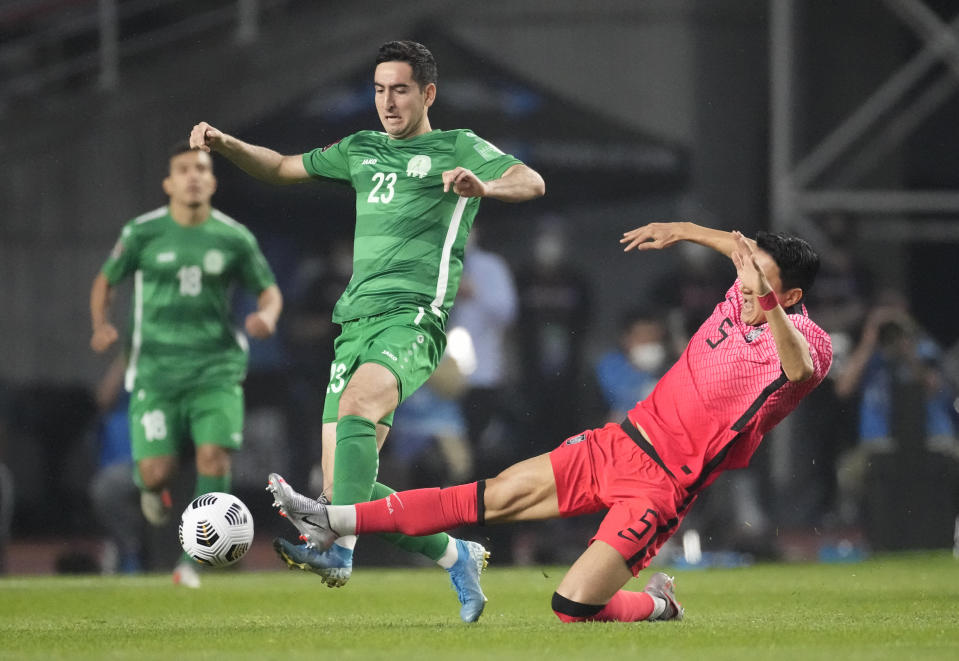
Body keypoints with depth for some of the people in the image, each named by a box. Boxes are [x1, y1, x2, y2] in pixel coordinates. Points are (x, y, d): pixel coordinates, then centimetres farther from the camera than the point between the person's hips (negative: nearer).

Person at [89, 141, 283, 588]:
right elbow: (105, 282, 13)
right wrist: (101, 325, -6)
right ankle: (153, 489, 29)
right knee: (157, 471, -12)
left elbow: (269, 290, 14)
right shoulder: (143, 233, 0)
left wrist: (267, 315, -9)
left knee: (214, 456, -19)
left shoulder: (234, 238, 2)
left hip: (216, 366, 1)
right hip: (157, 366, -1)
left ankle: (192, 559, -7)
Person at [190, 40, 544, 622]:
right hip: (356, 318, 7)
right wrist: (225, 144, 14)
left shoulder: (457, 148, 7)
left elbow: (531, 183, -7)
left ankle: (338, 550, -50)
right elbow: (281, 168, 32)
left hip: (414, 317, -7)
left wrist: (483, 186, -28)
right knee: (348, 487, -2)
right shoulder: (361, 151, 24)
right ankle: (456, 556, 16)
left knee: (358, 401, -36)